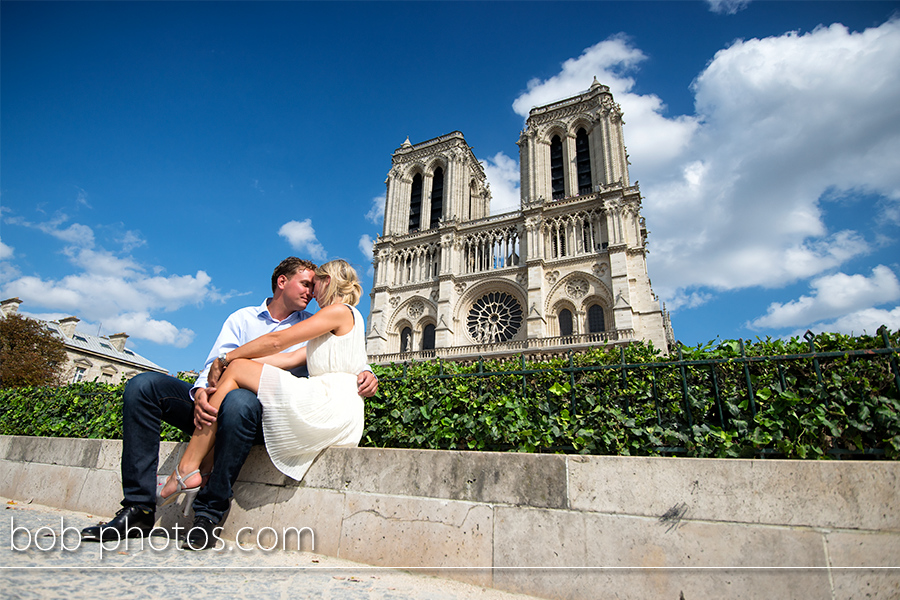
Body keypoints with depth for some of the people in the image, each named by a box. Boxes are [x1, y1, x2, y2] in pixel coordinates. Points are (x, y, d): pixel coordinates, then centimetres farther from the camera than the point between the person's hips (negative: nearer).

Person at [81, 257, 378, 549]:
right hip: (217, 404, 4)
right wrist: (200, 392, -18)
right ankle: (139, 508, -13)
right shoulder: (242, 318, 17)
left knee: (239, 401, -38)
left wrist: (365, 374, -18)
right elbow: (215, 364, 5)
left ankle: (208, 515, -22)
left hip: (266, 413, -3)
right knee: (143, 385, -13)